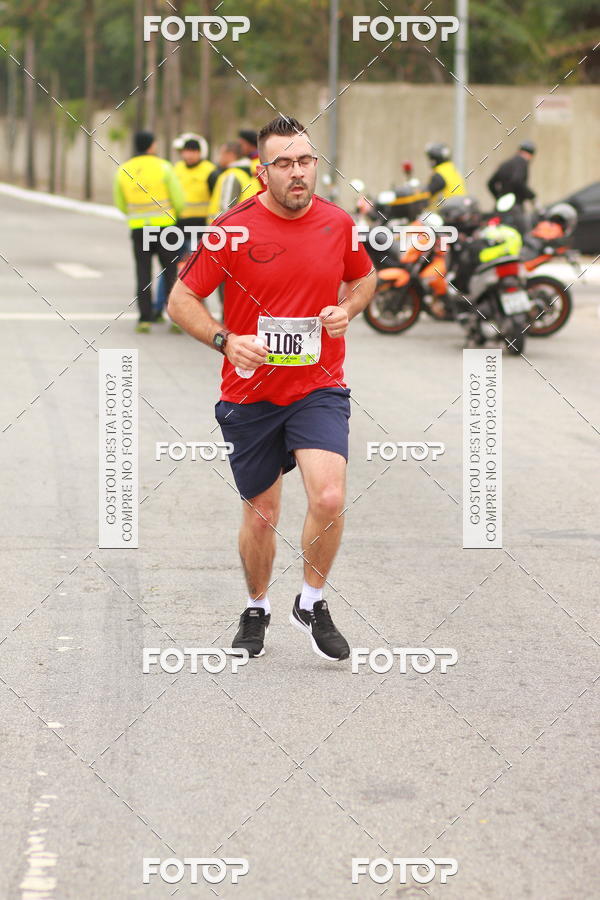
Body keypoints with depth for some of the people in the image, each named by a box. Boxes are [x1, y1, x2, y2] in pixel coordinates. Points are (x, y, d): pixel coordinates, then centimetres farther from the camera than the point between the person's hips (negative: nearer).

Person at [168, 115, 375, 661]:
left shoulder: (338, 223, -1)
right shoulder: (234, 228, -10)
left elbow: (364, 277, 19)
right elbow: (181, 300, -4)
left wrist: (347, 309, -2)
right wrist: (226, 341, -20)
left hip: (319, 389, 1)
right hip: (250, 394, -1)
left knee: (329, 498, -20)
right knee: (261, 514, 9)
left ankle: (312, 604, 4)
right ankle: (256, 610, 36)